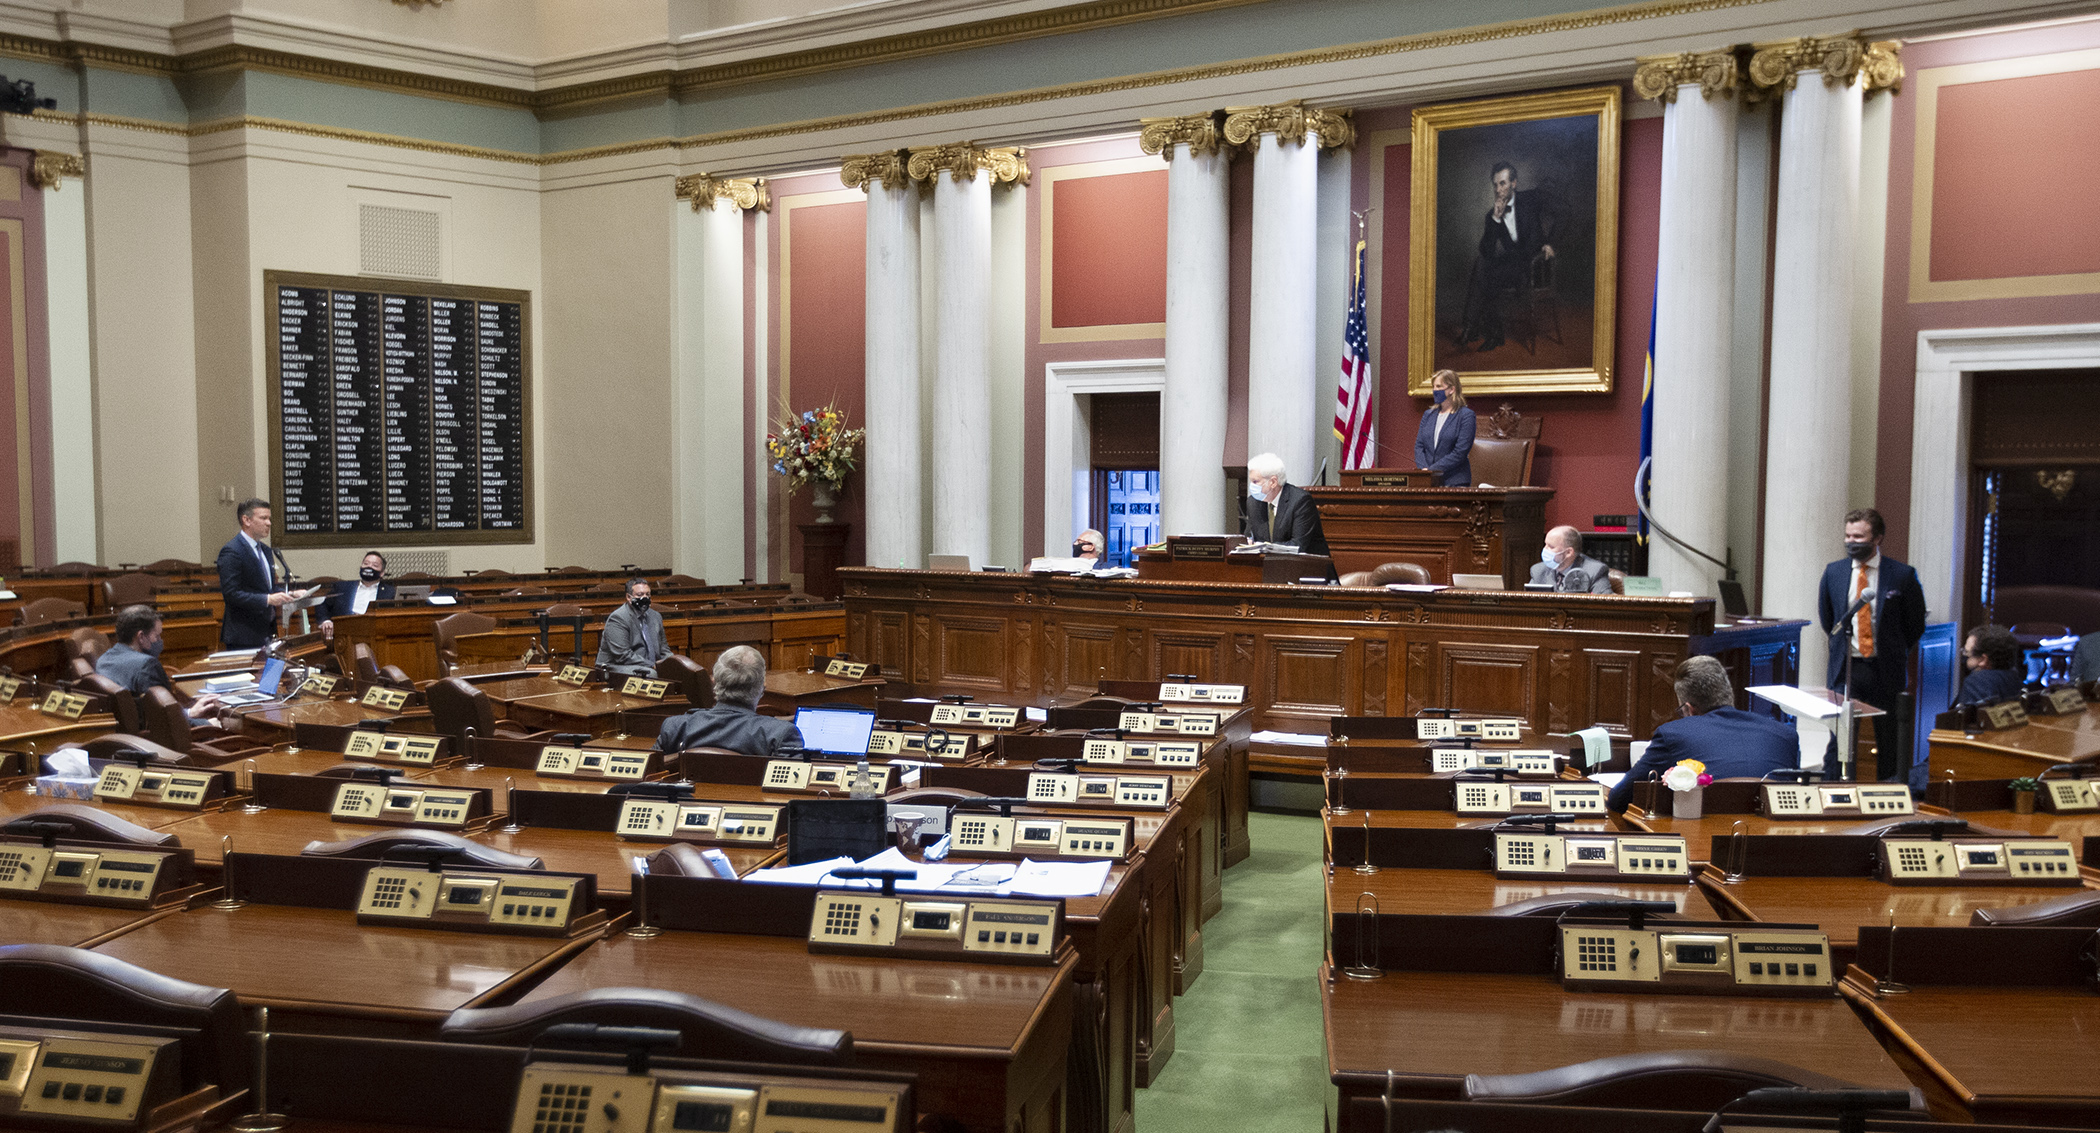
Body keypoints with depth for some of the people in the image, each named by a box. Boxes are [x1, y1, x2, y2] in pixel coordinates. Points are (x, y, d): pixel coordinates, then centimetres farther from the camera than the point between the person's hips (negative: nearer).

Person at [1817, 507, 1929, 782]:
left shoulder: (1902, 575, -5)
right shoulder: (1833, 572, 4)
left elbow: (1915, 625, 5)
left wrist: (1893, 653, 9)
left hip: (1885, 669, -1)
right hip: (1845, 667, 1)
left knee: (1888, 741, 8)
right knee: (1839, 738, -2)